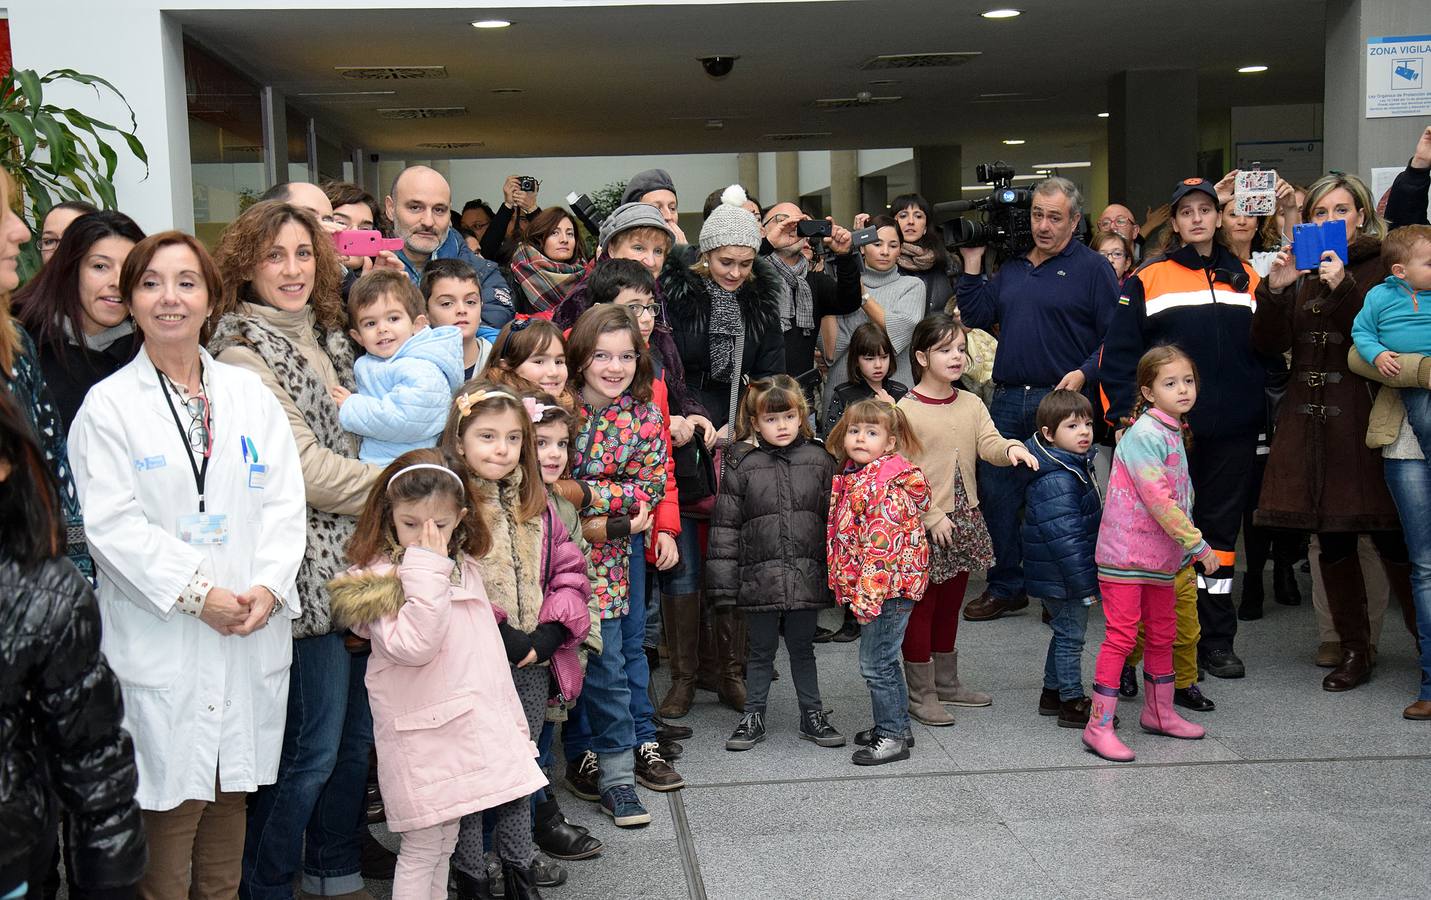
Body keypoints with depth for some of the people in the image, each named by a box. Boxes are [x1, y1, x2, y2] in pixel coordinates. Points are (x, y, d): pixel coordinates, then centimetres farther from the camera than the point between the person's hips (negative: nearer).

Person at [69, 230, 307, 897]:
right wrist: (196, 593, -16)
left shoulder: (249, 393, 10)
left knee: (232, 790, 12)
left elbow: (283, 500, 5)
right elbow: (110, 522, -8)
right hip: (161, 639, -3)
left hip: (251, 637, 4)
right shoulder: (108, 404, -1)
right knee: (171, 801, 0)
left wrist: (268, 586, -10)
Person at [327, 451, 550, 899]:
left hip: (471, 727, 7)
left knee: (444, 844, 16)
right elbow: (413, 645, -26)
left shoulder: (466, 566, 13)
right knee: (423, 846, 0)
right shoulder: (379, 576, -10)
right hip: (421, 735, -7)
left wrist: (512, 719, 19)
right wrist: (427, 569, -24)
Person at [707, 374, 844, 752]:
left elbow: (833, 518, 6)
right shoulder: (741, 465, -2)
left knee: (802, 649, 14)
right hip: (759, 578, -1)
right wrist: (724, 583, -5)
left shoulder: (820, 460, 2)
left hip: (807, 577, 1)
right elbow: (725, 526, -1)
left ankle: (812, 715, 27)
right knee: (761, 651, 12)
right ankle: (753, 717, 25)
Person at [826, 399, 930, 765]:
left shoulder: (888, 484, -18)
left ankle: (892, 736, 7)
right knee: (882, 660, 19)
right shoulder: (851, 477, 11)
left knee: (875, 663, -4)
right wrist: (850, 588, 20)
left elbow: (881, 543, -23)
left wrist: (867, 594, -25)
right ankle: (897, 724, 31)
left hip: (889, 584, -10)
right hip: (874, 587, 10)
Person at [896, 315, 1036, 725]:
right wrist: (932, 516, -17)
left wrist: (1011, 448, -27)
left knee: (951, 602, 18)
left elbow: (989, 444, -4)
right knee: (922, 605, 1)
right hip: (923, 523, -6)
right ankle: (921, 695, 10)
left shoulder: (971, 404, 8)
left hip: (964, 518, 6)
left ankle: (946, 682, 33)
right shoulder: (906, 410, -11)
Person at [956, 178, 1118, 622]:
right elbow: (976, 316, 11)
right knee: (996, 493, 7)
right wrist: (972, 263, 7)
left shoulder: (1092, 268, -1)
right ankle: (1006, 587, 20)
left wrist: (1084, 373, -19)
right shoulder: (1011, 266, 15)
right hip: (1007, 401, 5)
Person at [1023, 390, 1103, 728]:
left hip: (1063, 576, 10)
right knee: (1070, 635, 1)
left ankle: (1052, 693, 33)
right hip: (1062, 579, -10)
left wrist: (1089, 578, 23)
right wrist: (1087, 584, -23)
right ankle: (1073, 702, 12)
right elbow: (1065, 538, -28)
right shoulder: (1055, 482, -26)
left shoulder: (1076, 466, 8)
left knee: (1065, 633, 20)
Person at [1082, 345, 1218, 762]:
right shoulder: (1145, 434, -16)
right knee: (1121, 634, -9)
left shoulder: (1173, 433, 12)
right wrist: (1198, 544, -16)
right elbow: (1157, 499, -21)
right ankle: (1099, 725, -4)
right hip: (1125, 551, -9)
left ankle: (1159, 713, 33)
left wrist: (1187, 548, 12)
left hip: (1160, 555, 9)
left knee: (1162, 634, 18)